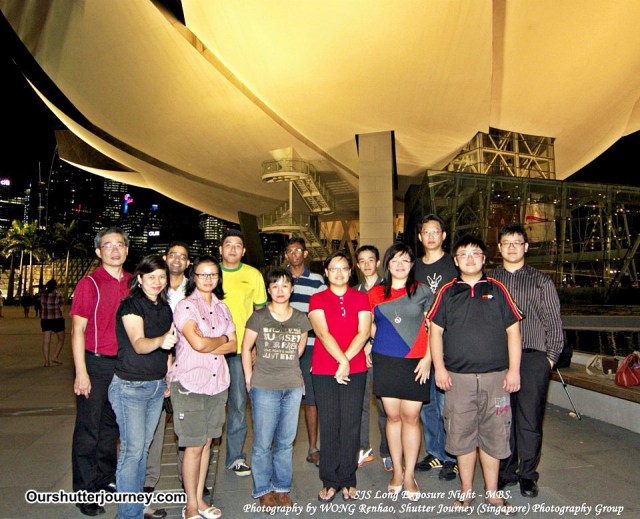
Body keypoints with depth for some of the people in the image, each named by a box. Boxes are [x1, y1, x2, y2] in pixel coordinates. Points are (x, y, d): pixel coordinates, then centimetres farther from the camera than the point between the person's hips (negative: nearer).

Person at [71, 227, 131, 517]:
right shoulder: (89, 283, -9)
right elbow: (77, 330, -10)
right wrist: (81, 373, -14)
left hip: (124, 364, 5)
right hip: (95, 363, -5)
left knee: (111, 426, 17)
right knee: (88, 430, 5)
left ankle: (106, 479, 32)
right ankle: (85, 490, 19)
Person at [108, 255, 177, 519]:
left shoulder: (165, 308, 7)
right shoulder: (131, 305, -14)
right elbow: (138, 344, -30)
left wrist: (168, 374, 13)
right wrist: (161, 340, -49)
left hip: (157, 386, 7)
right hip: (130, 386, -7)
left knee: (143, 448, 16)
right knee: (132, 450, -3)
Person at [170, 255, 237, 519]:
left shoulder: (222, 308, 11)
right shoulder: (185, 306, -8)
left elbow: (232, 345, 5)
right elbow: (198, 342, -21)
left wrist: (208, 346, -11)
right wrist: (222, 339, -4)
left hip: (217, 382, 6)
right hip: (190, 383, -5)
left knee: (207, 442, 13)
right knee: (194, 446, 1)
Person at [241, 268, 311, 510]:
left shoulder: (301, 319, 3)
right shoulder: (259, 317, -5)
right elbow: (246, 348, 2)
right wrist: (249, 379, 1)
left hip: (293, 387, 3)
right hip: (264, 387, -2)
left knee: (286, 441, 13)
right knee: (263, 442, 6)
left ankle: (282, 487, 29)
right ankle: (263, 489, 24)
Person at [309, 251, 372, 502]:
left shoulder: (361, 298, 8)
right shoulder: (317, 299, 4)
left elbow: (363, 332, -4)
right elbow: (323, 333, -9)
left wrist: (345, 360, -14)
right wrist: (341, 360, -19)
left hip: (355, 370, 1)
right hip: (323, 371, -1)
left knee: (351, 425, 5)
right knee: (328, 424, 4)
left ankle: (348, 480, 18)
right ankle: (329, 480, 17)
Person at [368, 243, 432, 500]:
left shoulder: (422, 291, 2)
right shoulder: (375, 293, 8)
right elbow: (369, 326, 18)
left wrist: (428, 359, -4)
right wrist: (367, 346, 4)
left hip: (414, 363, -2)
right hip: (385, 361, 2)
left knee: (411, 416, 1)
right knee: (393, 416, 8)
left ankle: (410, 474, 16)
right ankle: (397, 471, 23)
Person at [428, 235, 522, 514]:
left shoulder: (497, 290, 5)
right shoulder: (447, 292, 5)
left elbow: (513, 331, 4)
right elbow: (435, 331, 5)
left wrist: (514, 369, -2)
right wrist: (439, 368, -3)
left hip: (495, 376, 0)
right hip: (458, 377, 0)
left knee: (493, 433, 9)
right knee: (461, 433, 8)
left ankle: (492, 492, 26)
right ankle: (466, 490, 25)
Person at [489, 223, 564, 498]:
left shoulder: (541, 281, 8)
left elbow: (553, 322, 7)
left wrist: (551, 356, 0)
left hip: (533, 357, -1)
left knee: (530, 418, 2)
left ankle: (527, 474, 18)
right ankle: (505, 471, 22)